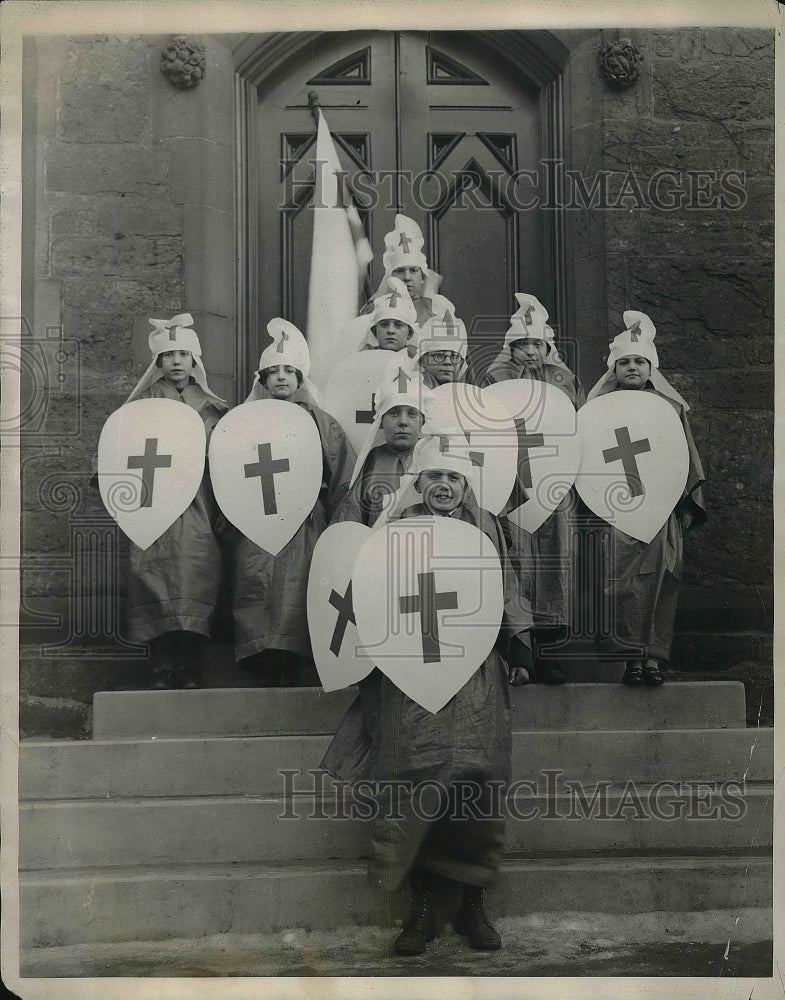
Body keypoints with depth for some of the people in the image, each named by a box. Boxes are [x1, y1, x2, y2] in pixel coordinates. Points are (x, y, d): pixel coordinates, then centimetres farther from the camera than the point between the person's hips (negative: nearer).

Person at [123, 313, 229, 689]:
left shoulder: (212, 408, 13)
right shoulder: (142, 403, 11)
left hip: (199, 506, 1)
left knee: (196, 576, -7)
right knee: (155, 576, -8)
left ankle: (191, 666, -1)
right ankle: (163, 666, -3)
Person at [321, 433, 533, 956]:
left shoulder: (486, 529, 12)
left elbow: (506, 590, 17)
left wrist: (519, 640, 9)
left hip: (475, 674, 1)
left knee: (476, 782, -3)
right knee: (416, 781, -6)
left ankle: (474, 904, 11)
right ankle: (422, 909, 5)